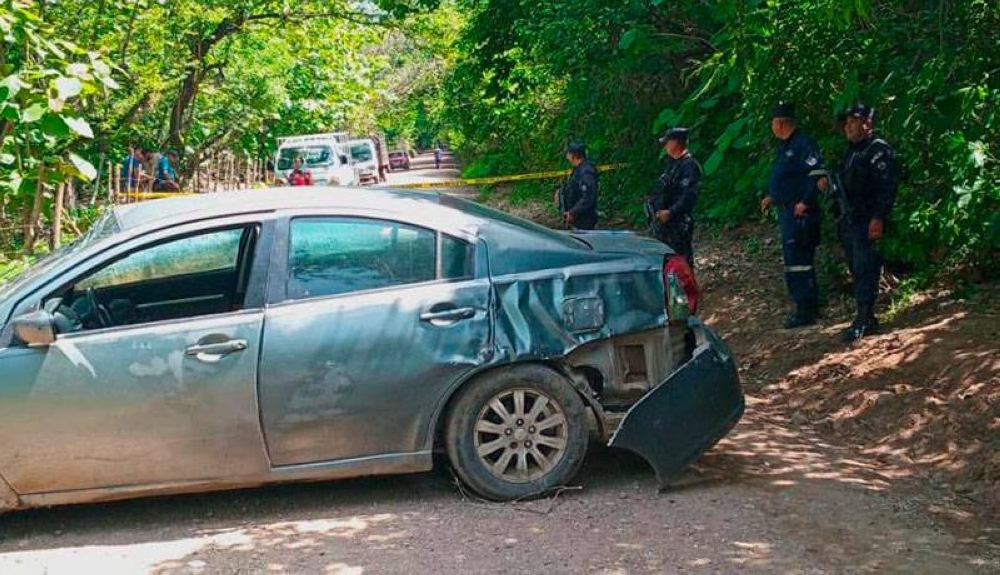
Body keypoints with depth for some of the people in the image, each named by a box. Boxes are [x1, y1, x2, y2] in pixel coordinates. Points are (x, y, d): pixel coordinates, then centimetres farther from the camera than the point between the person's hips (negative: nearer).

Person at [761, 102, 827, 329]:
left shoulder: (803, 144, -16)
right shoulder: (783, 146, 16)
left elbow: (819, 175, -21)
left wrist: (805, 202, -20)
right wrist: (772, 196, 19)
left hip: (800, 213, -10)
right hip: (786, 211, 10)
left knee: (798, 261, -8)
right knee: (801, 260, 15)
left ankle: (805, 311, -3)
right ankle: (809, 306, 24)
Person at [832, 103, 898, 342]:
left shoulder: (878, 150, -7)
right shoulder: (851, 152, 21)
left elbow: (887, 186, -16)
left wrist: (878, 218, -23)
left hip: (867, 223, -9)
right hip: (849, 222, 9)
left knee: (865, 271, -10)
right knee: (856, 271, 10)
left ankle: (863, 321, -9)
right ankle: (867, 319, 17)